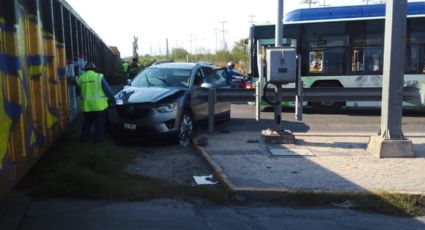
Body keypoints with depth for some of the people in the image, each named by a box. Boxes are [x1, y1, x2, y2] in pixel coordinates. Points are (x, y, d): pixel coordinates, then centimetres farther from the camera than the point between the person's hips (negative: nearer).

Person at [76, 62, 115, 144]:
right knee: (99, 123, 11)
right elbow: (108, 90, -6)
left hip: (86, 105, 4)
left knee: (87, 122, 23)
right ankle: (97, 139, 15)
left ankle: (84, 137, 30)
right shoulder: (99, 77, -7)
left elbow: (79, 91, 16)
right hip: (99, 105, -4)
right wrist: (113, 100, 4)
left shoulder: (80, 78, 3)